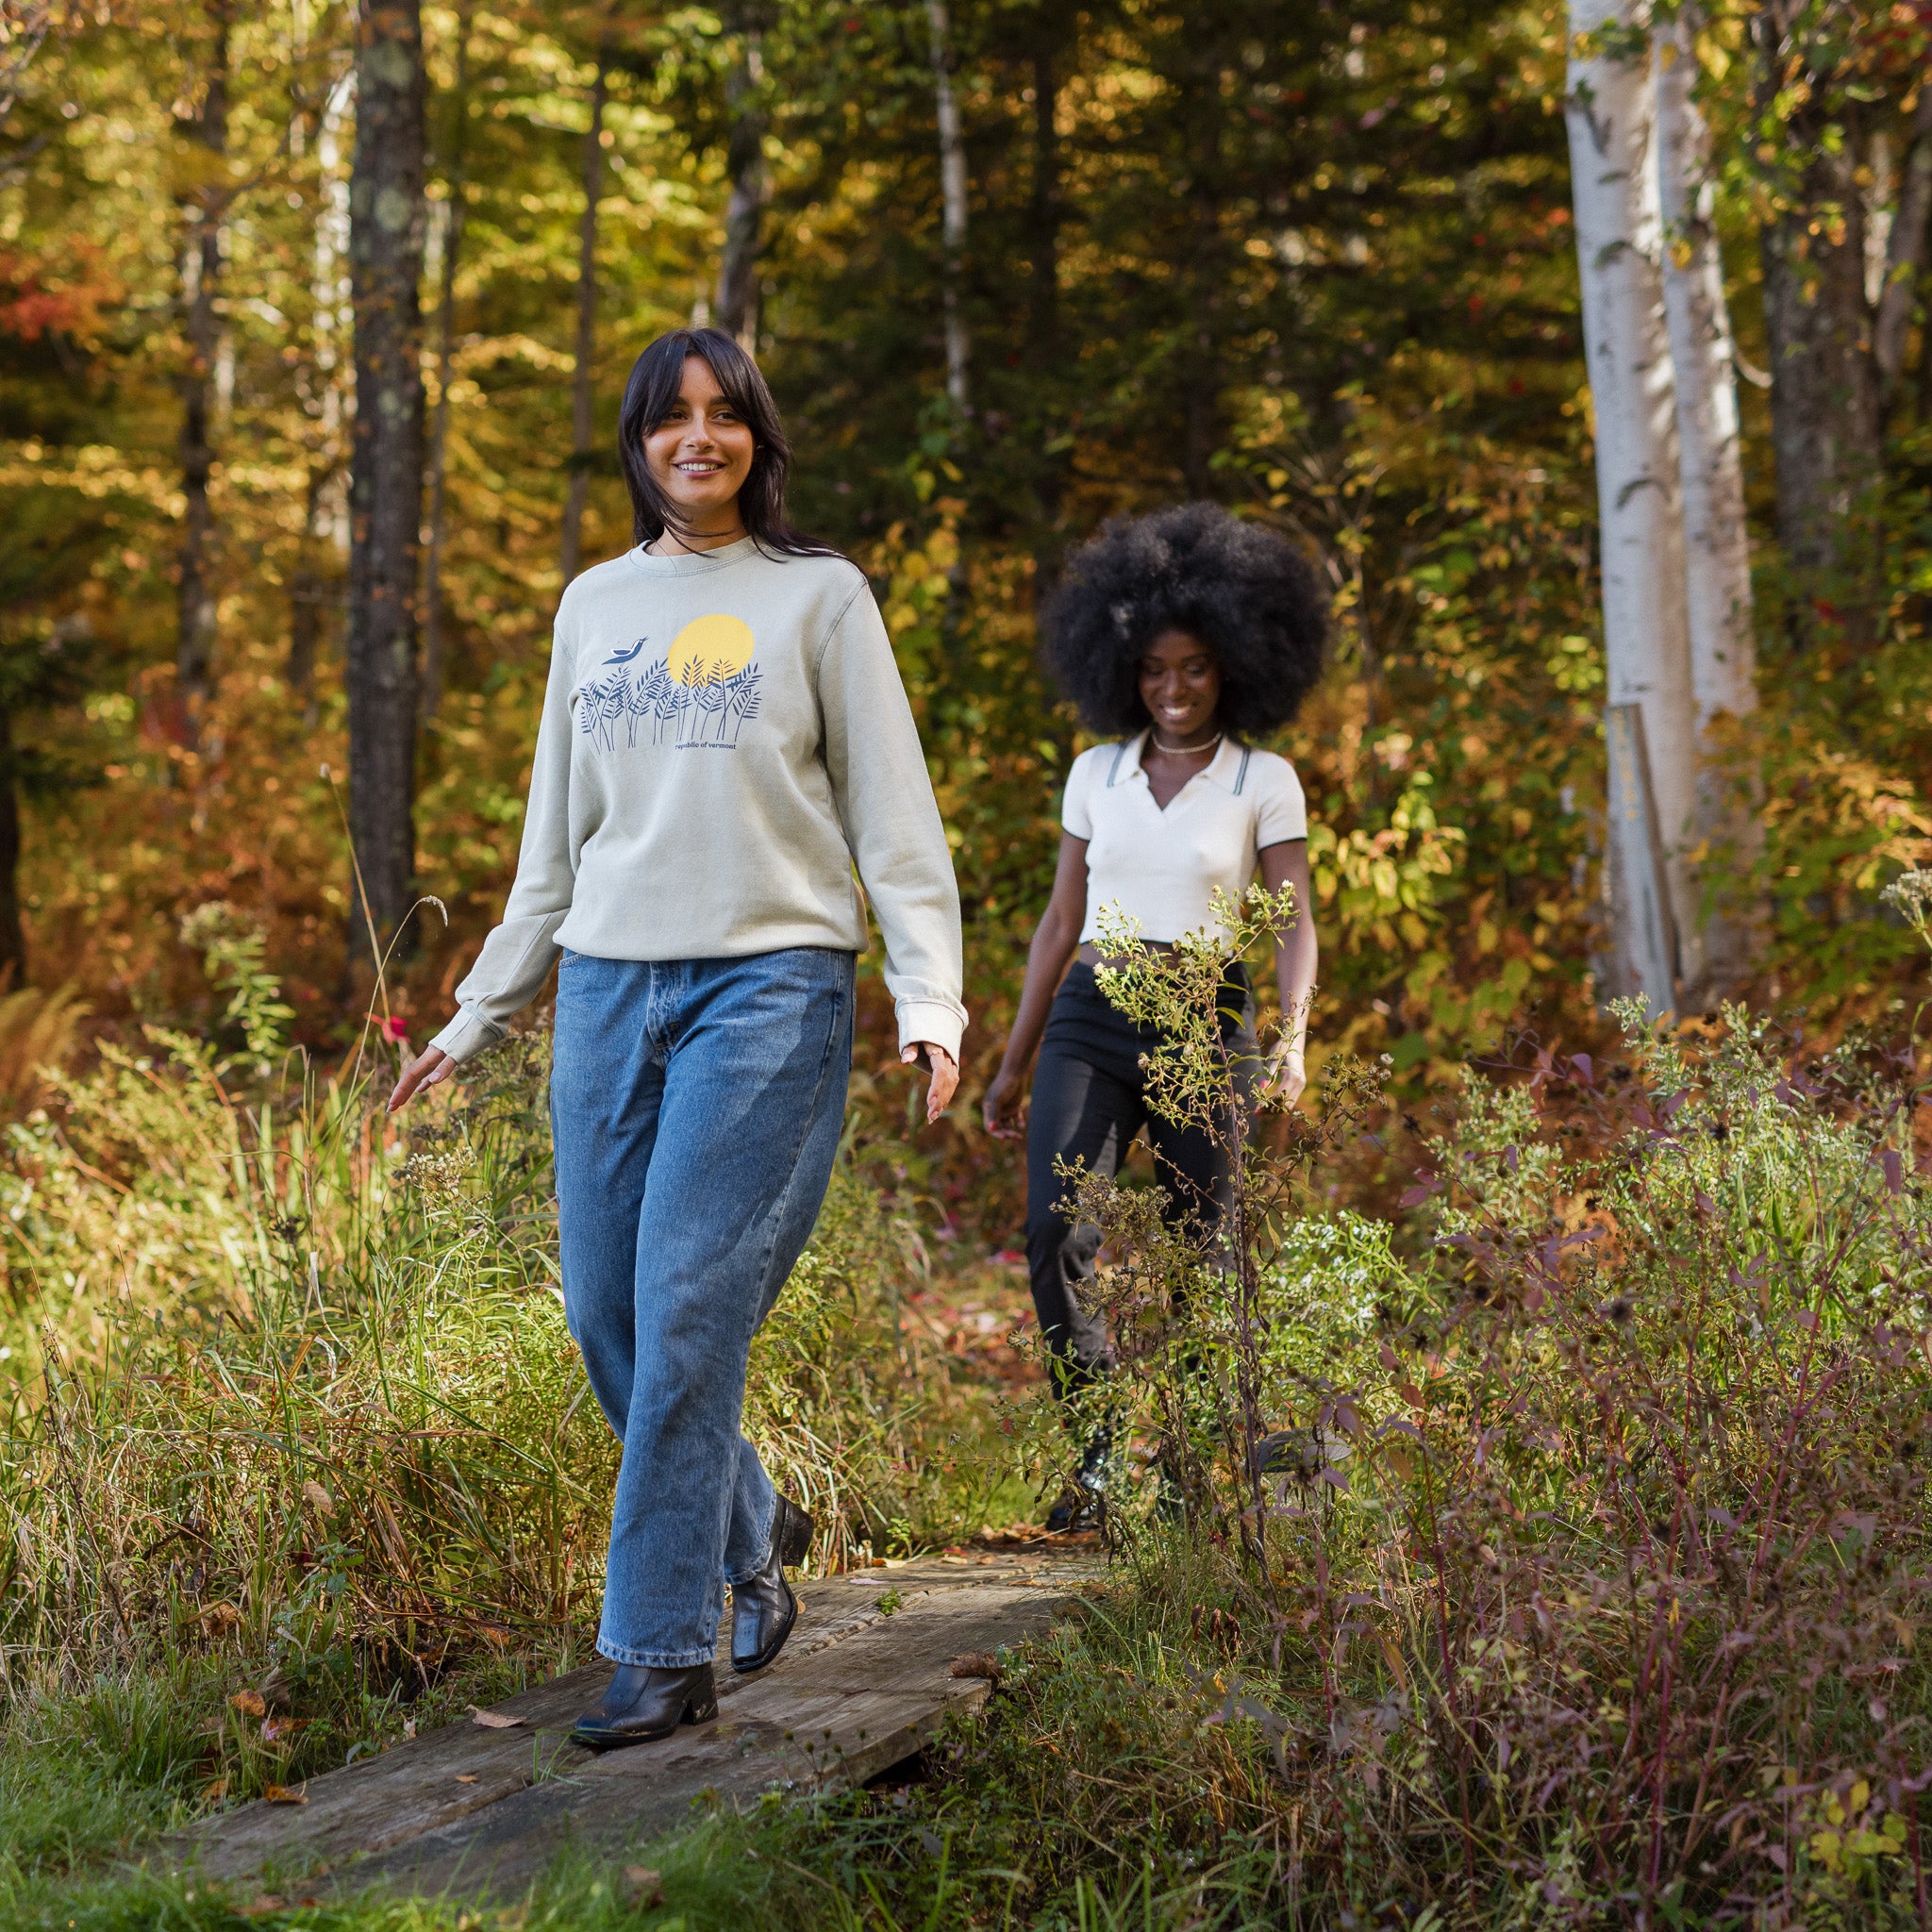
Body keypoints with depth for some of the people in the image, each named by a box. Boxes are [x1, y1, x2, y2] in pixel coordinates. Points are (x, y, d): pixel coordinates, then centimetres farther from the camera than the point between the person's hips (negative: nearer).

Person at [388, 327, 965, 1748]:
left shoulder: (820, 595, 4)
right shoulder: (594, 605, 16)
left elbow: (893, 818, 1)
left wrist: (930, 1000, -12)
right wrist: (477, 1020, 18)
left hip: (771, 985, -5)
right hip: (609, 987, 5)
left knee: (687, 1311, -11)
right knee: (606, 1314, 3)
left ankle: (664, 1653, -4)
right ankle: (755, 1529, 27)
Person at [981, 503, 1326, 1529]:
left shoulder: (1265, 782, 2)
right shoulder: (1095, 773, 11)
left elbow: (1294, 924, -4)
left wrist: (1290, 1039, -22)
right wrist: (1013, 1060, 15)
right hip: (1090, 1021, 2)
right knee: (1056, 1233, -17)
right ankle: (1100, 1452, -6)